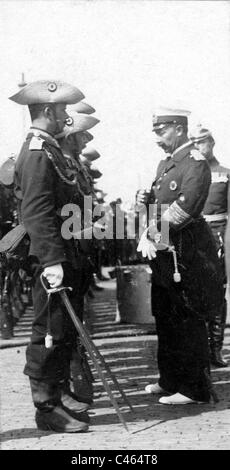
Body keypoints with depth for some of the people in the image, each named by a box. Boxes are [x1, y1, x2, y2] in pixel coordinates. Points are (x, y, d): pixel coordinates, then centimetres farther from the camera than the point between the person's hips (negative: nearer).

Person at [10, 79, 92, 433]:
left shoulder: (49, 149, 15)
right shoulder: (38, 154, -17)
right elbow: (38, 214, -24)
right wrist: (52, 261, -27)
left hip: (65, 255, 10)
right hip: (52, 259, -10)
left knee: (66, 331, 17)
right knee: (50, 333, -1)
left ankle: (60, 394, 30)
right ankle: (46, 407, 9)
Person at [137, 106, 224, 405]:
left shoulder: (196, 164, -13)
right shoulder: (165, 163, 15)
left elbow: (183, 210, -23)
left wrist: (153, 231, -15)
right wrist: (147, 199, 1)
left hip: (185, 256, -9)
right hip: (164, 253, 9)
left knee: (188, 323, -2)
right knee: (165, 320, 16)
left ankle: (195, 389, 9)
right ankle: (170, 380, 29)